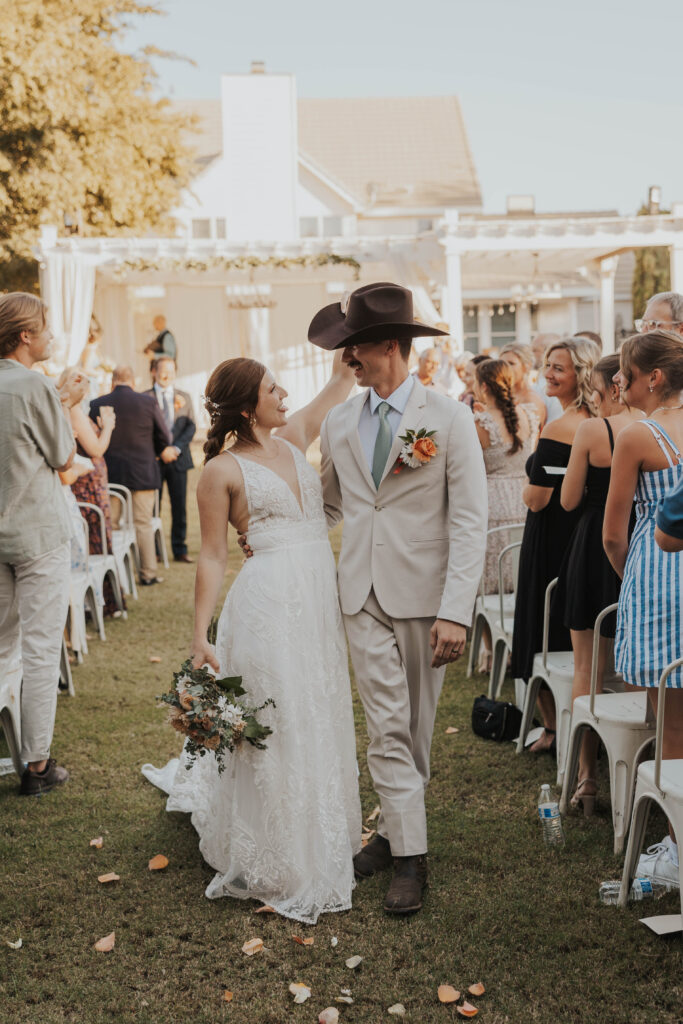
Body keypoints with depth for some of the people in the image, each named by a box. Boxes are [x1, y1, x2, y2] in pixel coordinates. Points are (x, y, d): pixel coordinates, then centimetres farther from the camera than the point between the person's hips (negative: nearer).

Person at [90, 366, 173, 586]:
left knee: (109, 524, 9)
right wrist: (160, 451, 21)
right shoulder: (148, 402, -6)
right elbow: (165, 438, 0)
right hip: (143, 472, -1)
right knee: (143, 523, 5)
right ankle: (148, 573, 10)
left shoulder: (97, 405, -2)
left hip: (110, 473, 1)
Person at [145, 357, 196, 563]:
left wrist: (177, 448, -9)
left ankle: (180, 550, 9)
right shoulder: (145, 398, 3)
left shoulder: (184, 397, 12)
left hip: (178, 458, 2)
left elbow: (191, 426, 5)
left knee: (180, 506, 3)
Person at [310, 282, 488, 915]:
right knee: (387, 727, -1)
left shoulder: (449, 419, -6)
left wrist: (455, 611, -17)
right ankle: (408, 854, 7)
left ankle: (394, 831, 24)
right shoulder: (338, 424, 8)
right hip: (362, 596, 3)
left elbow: (469, 523, -10)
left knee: (416, 726, 9)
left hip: (423, 598, -3)